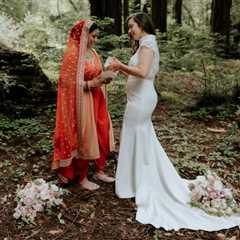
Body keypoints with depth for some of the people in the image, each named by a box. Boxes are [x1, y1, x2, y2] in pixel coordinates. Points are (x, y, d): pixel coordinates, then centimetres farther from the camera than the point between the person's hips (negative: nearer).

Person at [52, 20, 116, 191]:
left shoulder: (92, 52, 8)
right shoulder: (72, 54, -16)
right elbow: (70, 83, -18)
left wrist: (104, 78, -3)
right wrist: (95, 82, -23)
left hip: (96, 101, 8)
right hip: (81, 103, -8)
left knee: (103, 136, 13)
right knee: (84, 139, 4)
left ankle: (100, 171, 31)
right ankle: (82, 178, 23)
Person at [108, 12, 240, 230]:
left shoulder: (147, 44, -13)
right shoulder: (145, 44, 17)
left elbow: (142, 72, -27)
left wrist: (121, 65, -17)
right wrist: (120, 68, 12)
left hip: (140, 100, -10)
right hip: (142, 98, 10)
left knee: (138, 141, 1)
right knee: (145, 141, 17)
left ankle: (140, 187, 15)